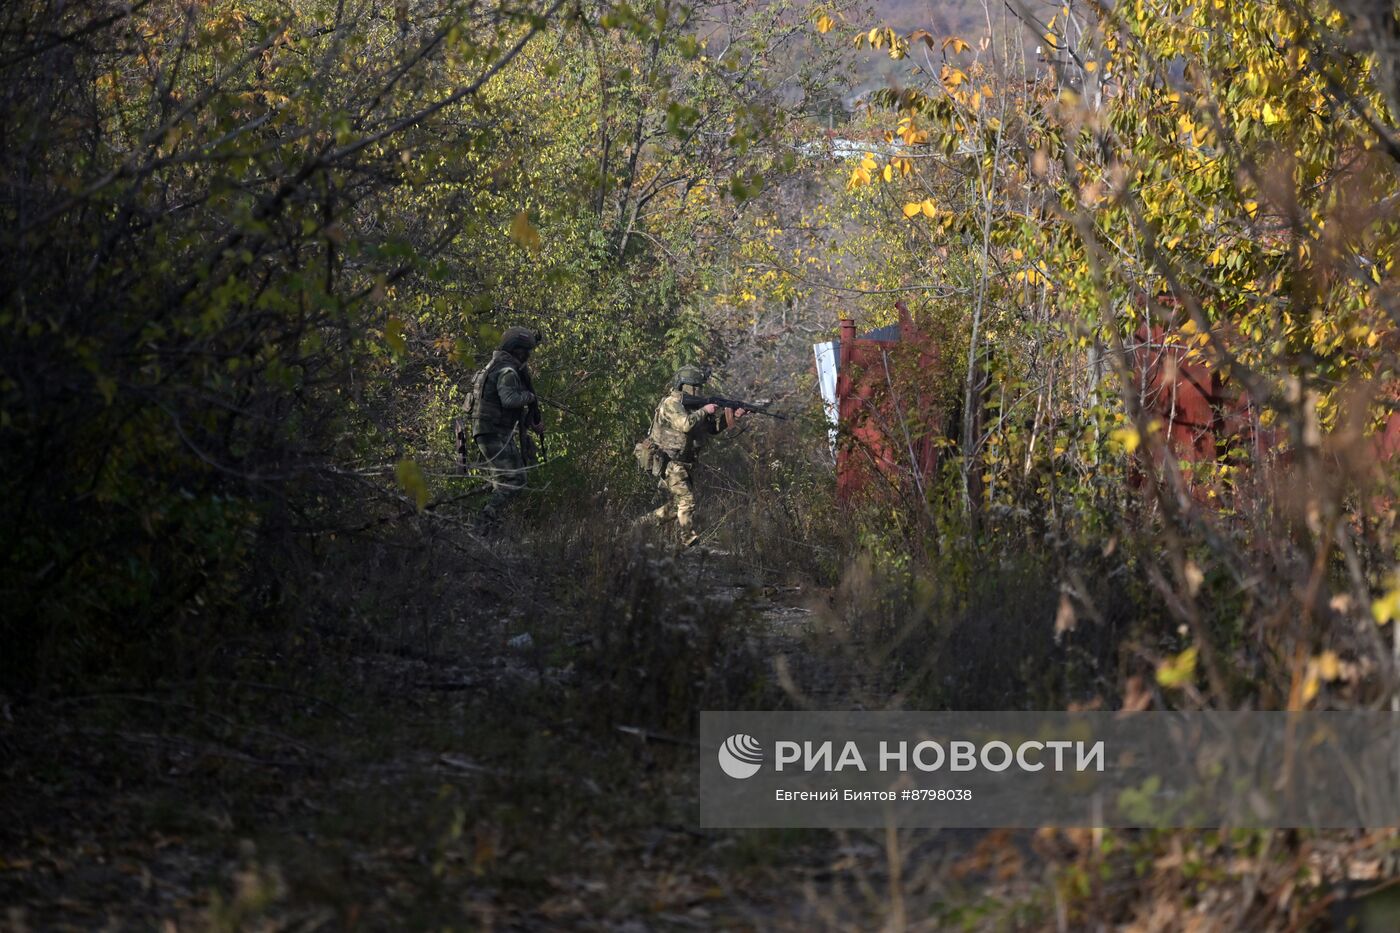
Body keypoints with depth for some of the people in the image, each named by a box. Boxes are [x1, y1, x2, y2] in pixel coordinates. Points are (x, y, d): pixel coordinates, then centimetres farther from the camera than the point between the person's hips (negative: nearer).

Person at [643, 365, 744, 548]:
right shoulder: (671, 404, -14)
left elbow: (713, 426, 15)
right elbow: (685, 424, -31)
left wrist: (731, 416, 0)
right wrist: (704, 411, -19)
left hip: (685, 464, 9)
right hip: (670, 464, -9)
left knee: (676, 506, 12)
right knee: (686, 500, -13)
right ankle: (689, 542, -12)